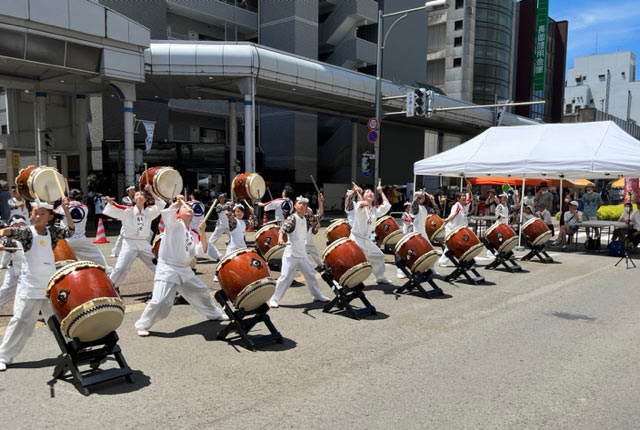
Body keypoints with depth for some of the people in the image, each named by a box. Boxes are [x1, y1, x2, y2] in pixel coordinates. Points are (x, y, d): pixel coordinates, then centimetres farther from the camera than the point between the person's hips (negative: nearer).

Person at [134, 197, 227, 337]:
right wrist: (178, 202, -16)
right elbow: (166, 212, -29)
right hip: (167, 269, -7)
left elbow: (201, 252, -2)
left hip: (185, 270, 7)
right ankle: (142, 325, 5)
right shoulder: (174, 224, -6)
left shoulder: (194, 233, 10)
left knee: (202, 292, 19)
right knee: (160, 301, -17)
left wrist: (202, 232, -10)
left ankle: (214, 314, 42)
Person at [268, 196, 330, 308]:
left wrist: (320, 202, 5)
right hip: (291, 255, -7)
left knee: (311, 275, 18)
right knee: (285, 277, -8)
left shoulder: (306, 218, 8)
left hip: (302, 254, 7)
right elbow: (282, 229, -22)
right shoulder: (292, 218, -12)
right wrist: (280, 239, -43)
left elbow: (318, 218, 15)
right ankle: (273, 299, 1)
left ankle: (317, 295, 35)